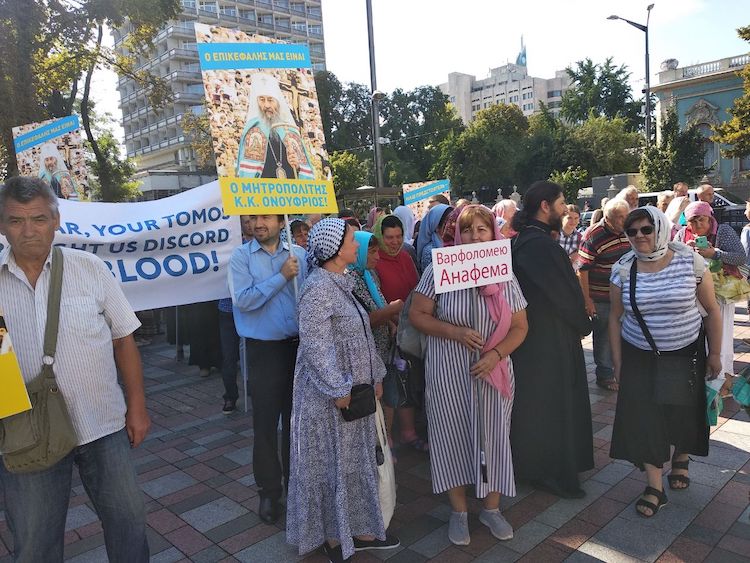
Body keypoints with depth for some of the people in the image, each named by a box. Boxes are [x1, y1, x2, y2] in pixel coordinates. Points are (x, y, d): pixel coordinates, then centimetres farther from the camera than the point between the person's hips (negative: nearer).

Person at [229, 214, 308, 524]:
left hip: (299, 345, 3)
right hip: (264, 349, -2)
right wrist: (282, 277, -14)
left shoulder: (298, 254, 4)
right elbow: (243, 299, -16)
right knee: (266, 422, 5)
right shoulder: (242, 256, -3)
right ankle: (269, 491, 22)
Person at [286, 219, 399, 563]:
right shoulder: (318, 288, -20)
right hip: (330, 395, -9)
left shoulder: (342, 283, 9)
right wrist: (338, 390, -20)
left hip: (354, 389, 9)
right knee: (331, 464, 7)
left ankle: (357, 530, 34)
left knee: (356, 461, 18)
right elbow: (315, 346, -23)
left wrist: (375, 376, 15)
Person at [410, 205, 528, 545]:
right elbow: (417, 315, -7)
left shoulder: (505, 276, -1)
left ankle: (491, 508, 35)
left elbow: (519, 327, 3)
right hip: (448, 373, -2)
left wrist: (495, 354, -14)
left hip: (493, 372, 3)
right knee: (453, 437, 9)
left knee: (493, 437, 12)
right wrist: (455, 332, -20)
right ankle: (459, 511, 31)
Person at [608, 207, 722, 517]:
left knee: (684, 411, 12)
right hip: (640, 357, 1)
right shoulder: (623, 269, -8)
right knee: (644, 418, -3)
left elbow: (712, 309, -2)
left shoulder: (689, 261, -11)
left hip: (685, 354, 0)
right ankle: (655, 488, 9)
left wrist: (715, 354, 0)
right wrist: (617, 361, 1)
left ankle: (681, 459, 43)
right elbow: (615, 317, 1)